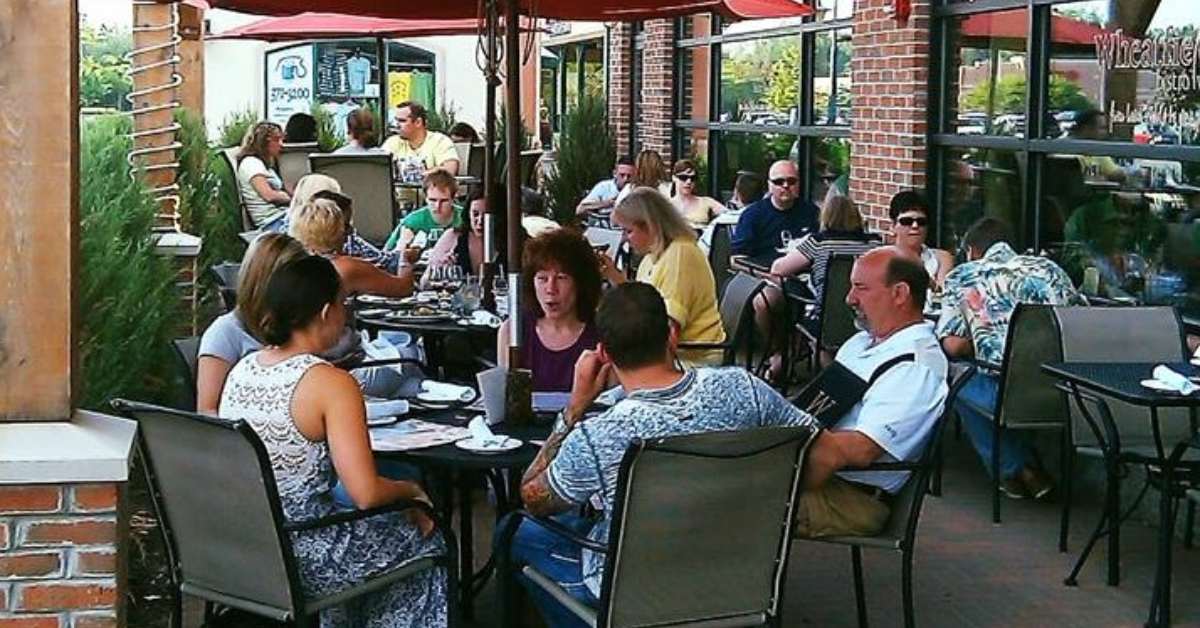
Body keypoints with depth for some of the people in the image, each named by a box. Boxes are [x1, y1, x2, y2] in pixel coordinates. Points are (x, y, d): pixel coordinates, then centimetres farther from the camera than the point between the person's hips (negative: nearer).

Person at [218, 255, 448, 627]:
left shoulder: (244, 368, 2)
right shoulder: (332, 384, -19)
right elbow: (366, 494, -22)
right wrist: (410, 491, -1)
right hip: (300, 561, -7)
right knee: (423, 539, 16)